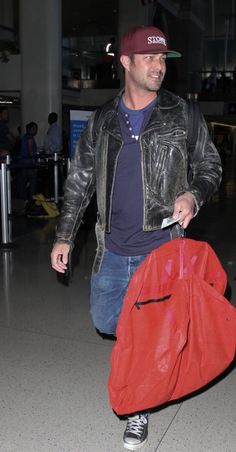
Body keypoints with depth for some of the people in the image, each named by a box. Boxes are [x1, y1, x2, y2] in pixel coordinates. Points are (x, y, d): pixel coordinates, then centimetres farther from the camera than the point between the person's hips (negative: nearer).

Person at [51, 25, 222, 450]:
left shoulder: (182, 116, -3)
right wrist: (64, 236, 5)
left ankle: (140, 410, 29)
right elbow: (79, 180, 7)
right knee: (103, 319, 15)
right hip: (112, 248, 4)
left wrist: (193, 194, -17)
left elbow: (210, 166, 6)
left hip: (161, 246, -3)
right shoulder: (102, 120, 3)